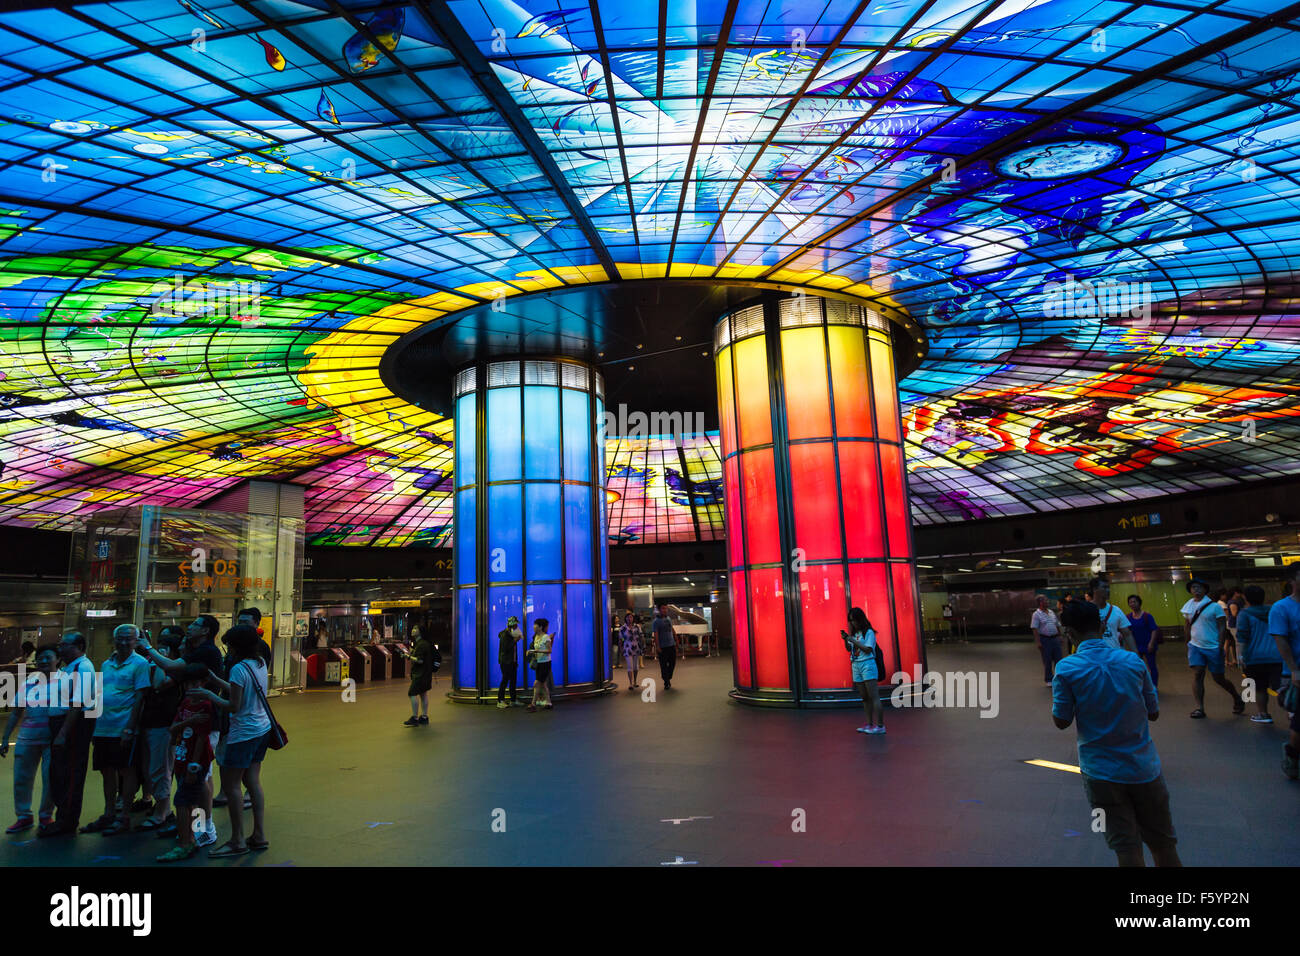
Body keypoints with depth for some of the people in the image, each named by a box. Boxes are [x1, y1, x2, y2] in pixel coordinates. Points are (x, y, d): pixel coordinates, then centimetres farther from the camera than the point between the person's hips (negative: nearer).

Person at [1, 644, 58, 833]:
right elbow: (16, 712, 14)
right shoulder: (29, 681, 9)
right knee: (21, 778, 7)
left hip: (52, 739, -4)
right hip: (27, 738, 4)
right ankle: (23, 816, 23)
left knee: (50, 779, 1)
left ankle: (46, 815, 18)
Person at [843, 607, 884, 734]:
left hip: (867, 665, -8)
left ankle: (880, 725, -10)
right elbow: (849, 649, 18)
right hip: (856, 666, 8)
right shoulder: (854, 633, 14)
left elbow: (868, 649, -14)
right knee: (865, 697, 9)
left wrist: (854, 641, -16)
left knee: (874, 696, -9)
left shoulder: (869, 632, -7)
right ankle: (870, 724, 14)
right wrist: (845, 639, 0)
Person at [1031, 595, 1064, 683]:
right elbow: (1035, 629, -11)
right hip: (1045, 639, -6)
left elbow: (1058, 625, 20)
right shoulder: (1036, 614, -6)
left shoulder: (1052, 612, 13)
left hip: (1055, 638, 6)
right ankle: (1048, 679, 12)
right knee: (1047, 661, 1)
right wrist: (1038, 642, -17)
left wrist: (1060, 637, 14)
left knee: (1059, 659, 7)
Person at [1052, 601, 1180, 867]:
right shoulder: (1134, 661, -4)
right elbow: (1153, 713, 5)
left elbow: (1061, 721, -7)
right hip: (1143, 767, 3)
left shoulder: (1066, 669, -14)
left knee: (1127, 847, 7)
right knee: (1162, 842, 19)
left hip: (1101, 772, -3)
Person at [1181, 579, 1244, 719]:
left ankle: (1237, 698, 33)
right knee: (1197, 675, -8)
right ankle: (1199, 708, -7)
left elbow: (1222, 628, -7)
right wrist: (1187, 646, 15)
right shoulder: (1188, 607, 8)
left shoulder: (1214, 606, -6)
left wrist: (1220, 648, -14)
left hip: (1213, 648, -3)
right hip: (1195, 646, 3)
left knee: (1218, 678, 5)